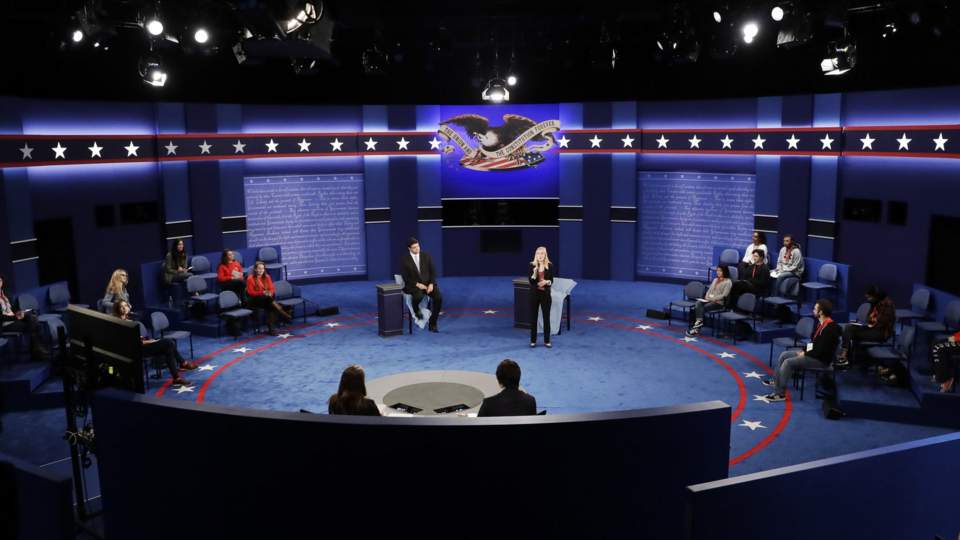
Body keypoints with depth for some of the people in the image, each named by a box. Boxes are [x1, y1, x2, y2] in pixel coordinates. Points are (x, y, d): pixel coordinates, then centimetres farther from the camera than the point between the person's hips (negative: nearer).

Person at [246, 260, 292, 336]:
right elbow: (251, 292, -8)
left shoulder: (267, 277, 9)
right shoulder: (250, 278, -5)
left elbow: (272, 289, 7)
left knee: (270, 307, -31)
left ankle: (271, 328, -35)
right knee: (268, 299, -34)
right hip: (254, 300, -4)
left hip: (266, 299, 4)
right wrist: (262, 293, -21)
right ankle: (286, 316, -39)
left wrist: (270, 293, -17)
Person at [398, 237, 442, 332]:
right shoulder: (404, 259, -3)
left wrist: (431, 284, -12)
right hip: (413, 285, -3)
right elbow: (406, 278, -5)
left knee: (438, 298, -24)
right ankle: (416, 309, 2)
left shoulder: (426, 255, 4)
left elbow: (433, 271, 4)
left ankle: (432, 324, -10)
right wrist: (417, 284, -16)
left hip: (428, 283, 3)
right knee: (419, 296, -37)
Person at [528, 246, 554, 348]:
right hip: (534, 294, 0)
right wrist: (534, 273, -26)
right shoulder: (532, 266, -3)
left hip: (546, 294, 0)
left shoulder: (550, 266, -2)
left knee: (546, 317, 3)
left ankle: (547, 341, 13)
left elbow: (551, 281, 1)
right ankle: (533, 340, 15)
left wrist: (546, 282, -20)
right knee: (533, 317, 5)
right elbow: (531, 281, -9)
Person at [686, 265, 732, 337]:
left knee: (703, 308, -29)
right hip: (709, 300, 6)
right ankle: (699, 322, -41)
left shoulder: (728, 282, -1)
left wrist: (712, 298, -17)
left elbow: (724, 295, -11)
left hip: (718, 302, -6)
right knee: (698, 303, -27)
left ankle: (697, 328, -27)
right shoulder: (715, 280, 23)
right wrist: (707, 297, -1)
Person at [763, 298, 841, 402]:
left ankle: (780, 393, -17)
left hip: (820, 359, -10)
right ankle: (776, 381, 22)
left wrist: (805, 354, -14)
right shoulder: (821, 323, 5)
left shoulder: (830, 328, -26)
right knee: (784, 355, 11)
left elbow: (821, 350, -26)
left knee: (788, 362, -21)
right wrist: (804, 350, 3)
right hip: (812, 352, 10)